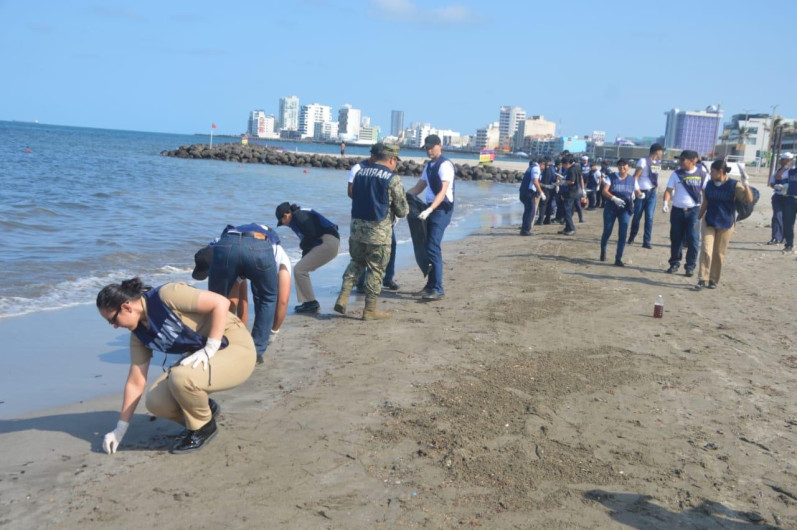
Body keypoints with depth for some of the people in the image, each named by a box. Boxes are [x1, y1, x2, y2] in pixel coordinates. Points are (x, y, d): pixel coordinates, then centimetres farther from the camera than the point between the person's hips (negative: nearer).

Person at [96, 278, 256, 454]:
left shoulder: (166, 296, -21)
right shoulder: (139, 333, 3)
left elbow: (220, 303, -24)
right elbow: (135, 382, 8)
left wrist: (210, 349, -25)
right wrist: (120, 430, 10)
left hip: (236, 347, -8)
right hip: (201, 358, 8)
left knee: (180, 377, -32)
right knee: (155, 401, -10)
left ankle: (204, 426, -3)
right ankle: (205, 410, 17)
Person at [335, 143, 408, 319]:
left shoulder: (360, 172, 8)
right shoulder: (392, 178, -9)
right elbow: (402, 210, -6)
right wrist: (393, 210, 16)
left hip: (356, 225, 5)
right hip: (379, 230, -5)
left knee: (356, 262, 21)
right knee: (376, 268, 6)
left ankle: (343, 298, 9)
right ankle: (370, 309, 11)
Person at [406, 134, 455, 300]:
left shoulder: (445, 165, -13)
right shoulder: (428, 166, 15)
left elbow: (443, 192, -23)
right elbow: (419, 187, 20)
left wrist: (429, 210, -34)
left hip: (442, 209, -9)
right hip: (431, 208, 9)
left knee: (433, 247, -14)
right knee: (428, 247, 13)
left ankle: (438, 289, -12)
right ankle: (431, 284, 23)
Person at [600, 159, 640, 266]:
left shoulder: (632, 180, 4)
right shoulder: (611, 177, -4)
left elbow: (637, 192, 10)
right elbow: (604, 191, -14)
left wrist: (640, 195, -15)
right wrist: (614, 198, -30)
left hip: (625, 209, 1)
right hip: (610, 208, -1)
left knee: (623, 234, -7)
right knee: (607, 232, 7)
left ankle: (618, 259, -2)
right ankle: (603, 251, 36)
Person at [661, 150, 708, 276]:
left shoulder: (702, 174, 0)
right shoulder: (676, 174, 4)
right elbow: (669, 190, 1)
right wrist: (665, 202, -16)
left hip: (693, 210, -2)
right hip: (677, 210, 2)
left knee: (692, 239, -5)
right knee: (676, 238, 7)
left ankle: (690, 266, 3)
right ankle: (674, 263, 20)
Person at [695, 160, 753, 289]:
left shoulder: (734, 185, -9)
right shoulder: (709, 185, 3)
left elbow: (749, 199, -19)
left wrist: (746, 183, -28)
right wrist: (698, 218, 16)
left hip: (725, 225, -2)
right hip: (708, 223, 3)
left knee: (719, 253, 6)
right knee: (705, 250, -8)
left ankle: (714, 280, 17)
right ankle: (702, 279, -7)